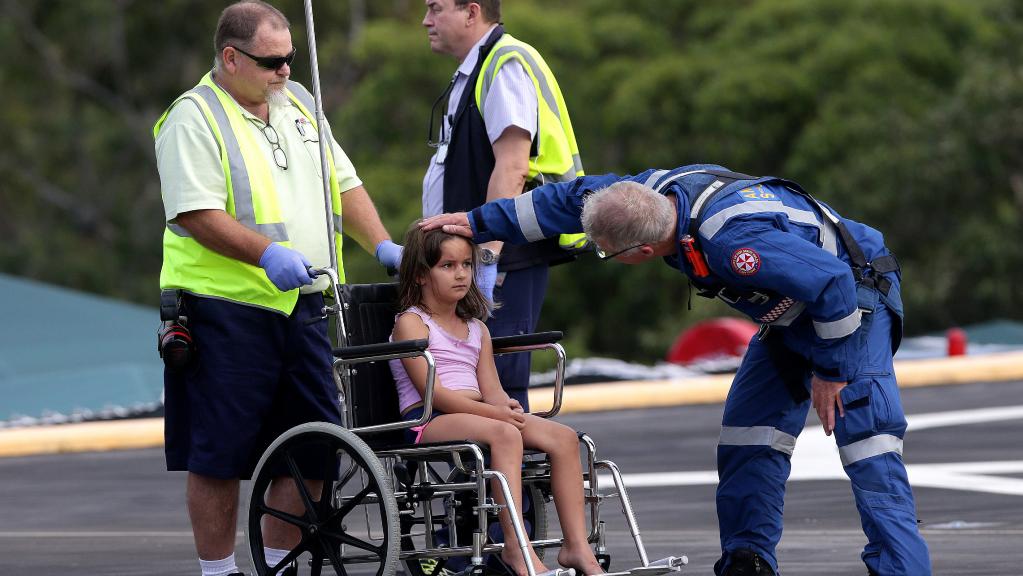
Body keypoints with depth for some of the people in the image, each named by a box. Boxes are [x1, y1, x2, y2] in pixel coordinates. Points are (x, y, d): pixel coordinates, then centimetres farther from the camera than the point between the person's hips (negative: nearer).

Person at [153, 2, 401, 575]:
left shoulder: (298, 104, 16)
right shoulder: (194, 120, -7)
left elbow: (343, 183, 21)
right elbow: (198, 214, -17)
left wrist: (382, 245, 6)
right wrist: (266, 253, -30)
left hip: (301, 307, 7)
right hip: (225, 310, -7)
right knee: (220, 454, -2)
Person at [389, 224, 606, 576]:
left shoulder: (477, 329, 24)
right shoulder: (411, 323, 0)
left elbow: (491, 389, 13)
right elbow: (433, 392, -11)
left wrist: (504, 405, -13)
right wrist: (493, 412, -18)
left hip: (475, 413, 7)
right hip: (427, 421, -7)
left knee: (563, 437, -15)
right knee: (505, 434, -36)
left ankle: (576, 545, -21)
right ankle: (515, 547, -43)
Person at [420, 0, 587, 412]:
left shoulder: (506, 64, -10)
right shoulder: (472, 73, 22)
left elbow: (512, 168, -20)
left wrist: (487, 256, -25)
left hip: (506, 259, -10)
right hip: (482, 258, 10)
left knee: (499, 387, -12)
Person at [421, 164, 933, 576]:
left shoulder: (735, 241, -39)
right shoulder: (655, 190, -12)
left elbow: (834, 284, -37)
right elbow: (570, 200, 5)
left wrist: (831, 372, -24)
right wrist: (480, 223, 11)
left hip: (854, 297, -9)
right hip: (791, 315, 9)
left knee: (868, 448, -20)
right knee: (747, 439, 6)